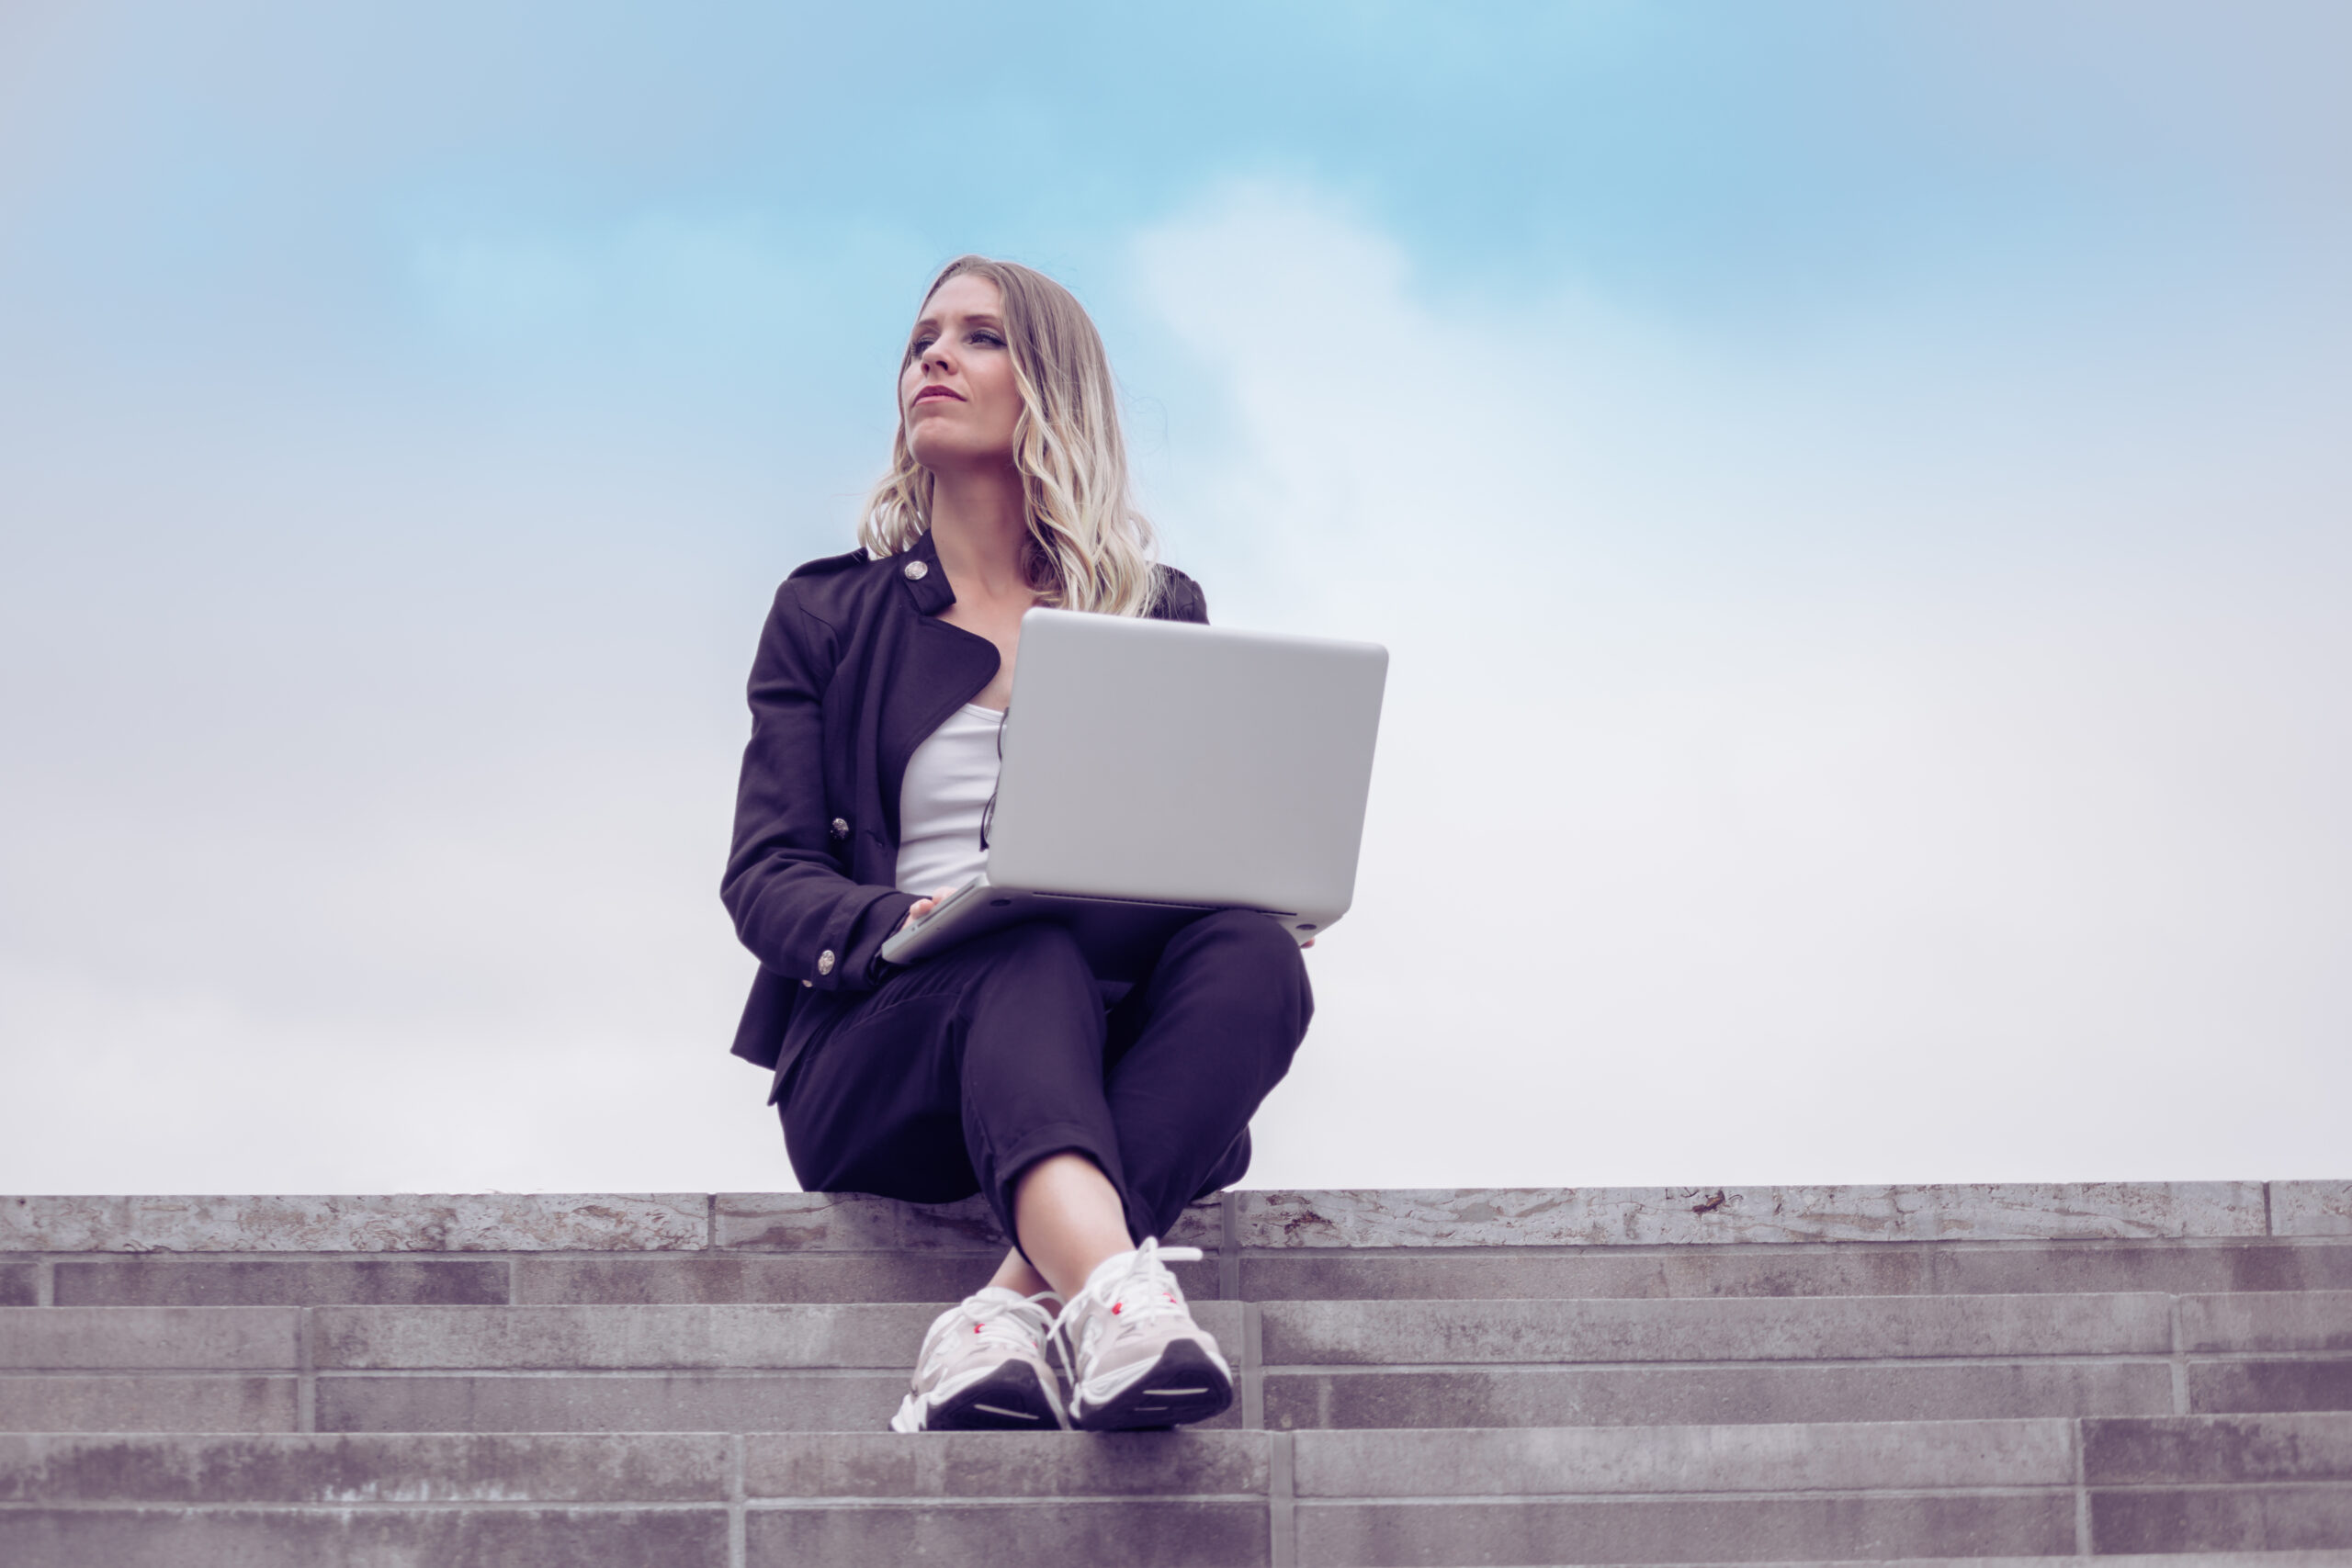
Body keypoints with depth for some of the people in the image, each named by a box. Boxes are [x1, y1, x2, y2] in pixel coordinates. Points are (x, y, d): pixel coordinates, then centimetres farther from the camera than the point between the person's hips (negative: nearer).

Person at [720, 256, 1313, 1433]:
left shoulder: (1159, 612, 22)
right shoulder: (830, 614, 18)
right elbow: (765, 880, 6)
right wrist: (904, 924, -17)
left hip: (1114, 1049, 2)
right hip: (876, 1054, -2)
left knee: (1251, 955, -32)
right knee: (1033, 960, -36)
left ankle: (1006, 1313, -48)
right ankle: (1114, 1292, -65)